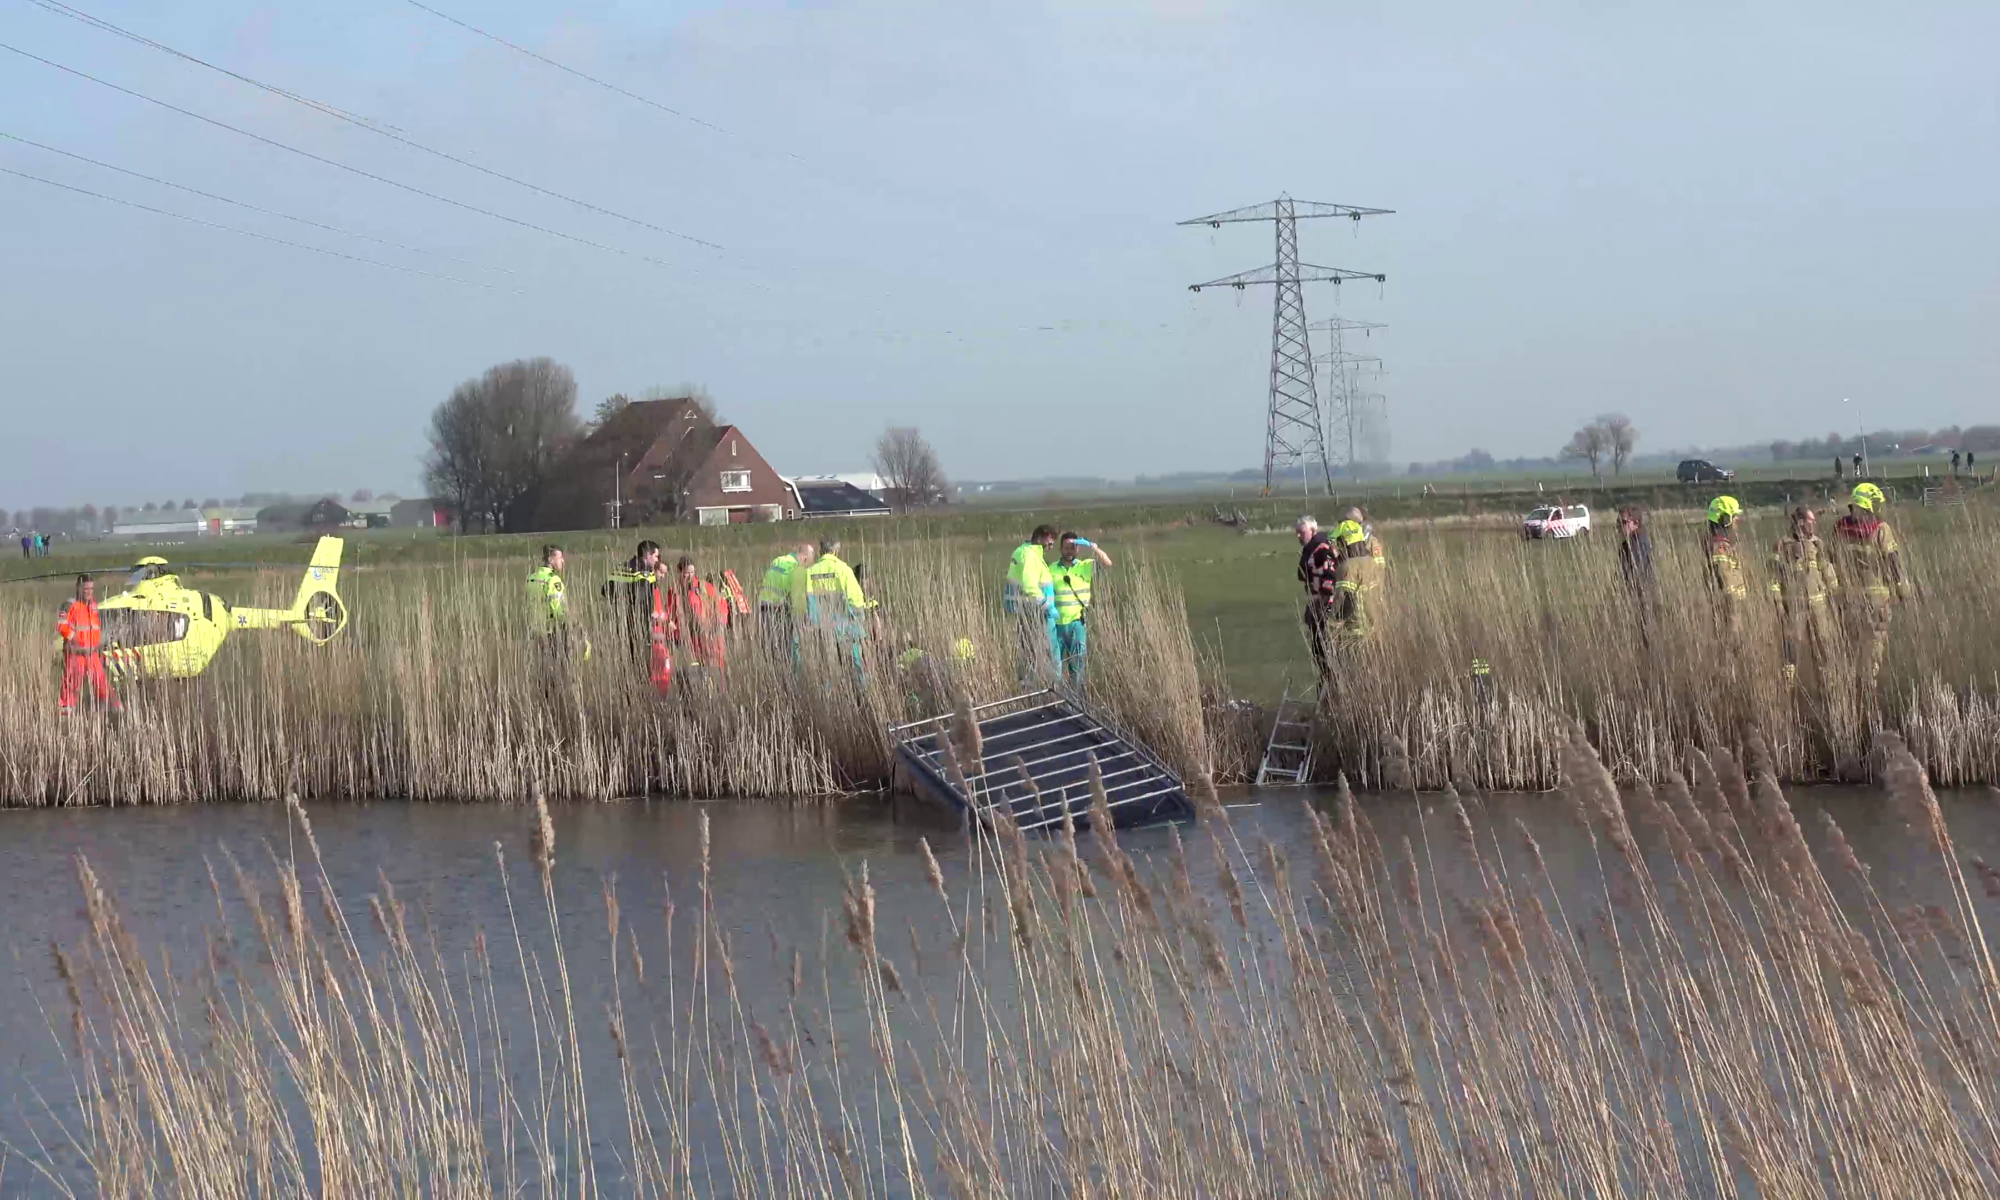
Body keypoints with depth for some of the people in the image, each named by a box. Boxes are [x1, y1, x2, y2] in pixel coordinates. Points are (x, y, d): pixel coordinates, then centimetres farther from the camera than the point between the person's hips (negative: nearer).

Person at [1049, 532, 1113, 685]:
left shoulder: (1085, 566, 4)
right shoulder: (1051, 569, 6)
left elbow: (1107, 563, -8)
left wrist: (1092, 546, -17)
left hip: (1077, 623, -1)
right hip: (1057, 623, 1)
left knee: (1078, 661, 3)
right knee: (1054, 662, 3)